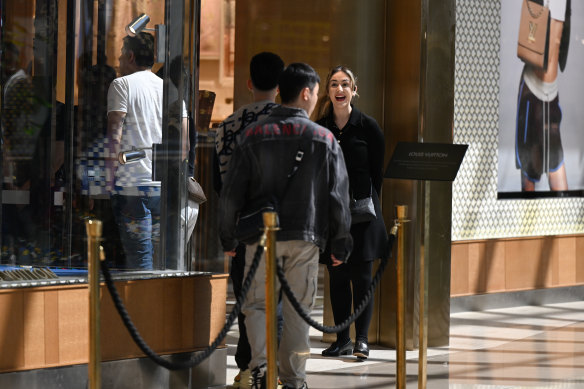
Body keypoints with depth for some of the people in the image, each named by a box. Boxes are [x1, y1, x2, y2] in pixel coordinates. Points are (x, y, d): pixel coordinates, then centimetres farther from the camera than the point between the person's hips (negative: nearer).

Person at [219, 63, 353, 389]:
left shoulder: (254, 136, -1)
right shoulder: (324, 140, -2)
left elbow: (231, 194, 0)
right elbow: (338, 197, 0)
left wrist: (228, 237, 11)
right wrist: (341, 244, 9)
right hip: (305, 239, 0)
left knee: (257, 303, 9)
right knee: (298, 309, 9)